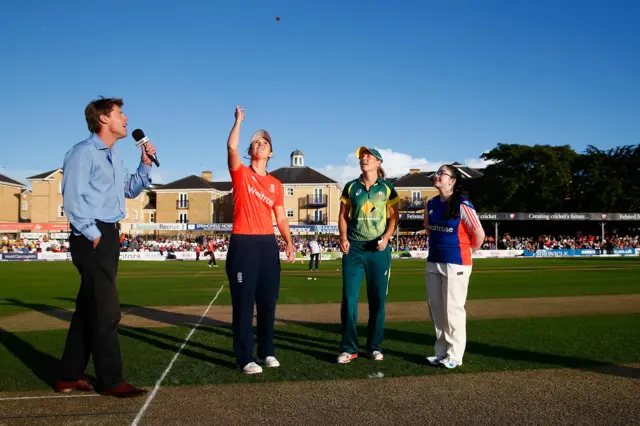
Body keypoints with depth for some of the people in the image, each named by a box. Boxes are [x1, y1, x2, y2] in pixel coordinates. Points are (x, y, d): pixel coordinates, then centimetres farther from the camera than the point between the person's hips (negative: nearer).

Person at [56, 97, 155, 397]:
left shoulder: (114, 156, 18)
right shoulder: (83, 152, -11)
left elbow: (130, 190, 28)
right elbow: (72, 199, -18)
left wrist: (145, 164, 13)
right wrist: (93, 235, -17)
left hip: (110, 235, 10)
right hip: (92, 238, -10)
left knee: (88, 308, 14)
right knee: (106, 310, -5)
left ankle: (69, 376, 24)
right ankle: (111, 381, 5)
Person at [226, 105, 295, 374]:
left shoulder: (275, 184, 14)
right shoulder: (241, 174, 3)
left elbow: (280, 218, 14)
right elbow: (231, 147, -14)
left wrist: (289, 243, 1)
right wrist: (238, 120, -4)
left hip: (268, 244, 4)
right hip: (243, 243, -4)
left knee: (268, 301, 9)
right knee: (243, 302, -3)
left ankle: (267, 352, 22)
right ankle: (245, 357, 3)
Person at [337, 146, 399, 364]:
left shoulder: (387, 188, 4)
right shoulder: (351, 187, 7)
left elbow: (394, 217, 4)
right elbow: (343, 215, 10)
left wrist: (387, 236, -13)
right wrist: (343, 238, -5)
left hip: (378, 249, 0)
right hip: (354, 248, 1)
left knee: (377, 299, 5)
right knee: (349, 297, -4)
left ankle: (375, 346, 17)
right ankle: (349, 348, 4)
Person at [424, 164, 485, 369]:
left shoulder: (462, 205, -14)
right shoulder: (431, 204, 7)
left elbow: (479, 233, -10)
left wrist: (469, 251, 2)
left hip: (456, 263, -7)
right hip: (433, 262, 7)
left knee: (453, 309, -2)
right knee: (435, 309, 11)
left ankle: (455, 356, 8)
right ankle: (441, 352, 23)